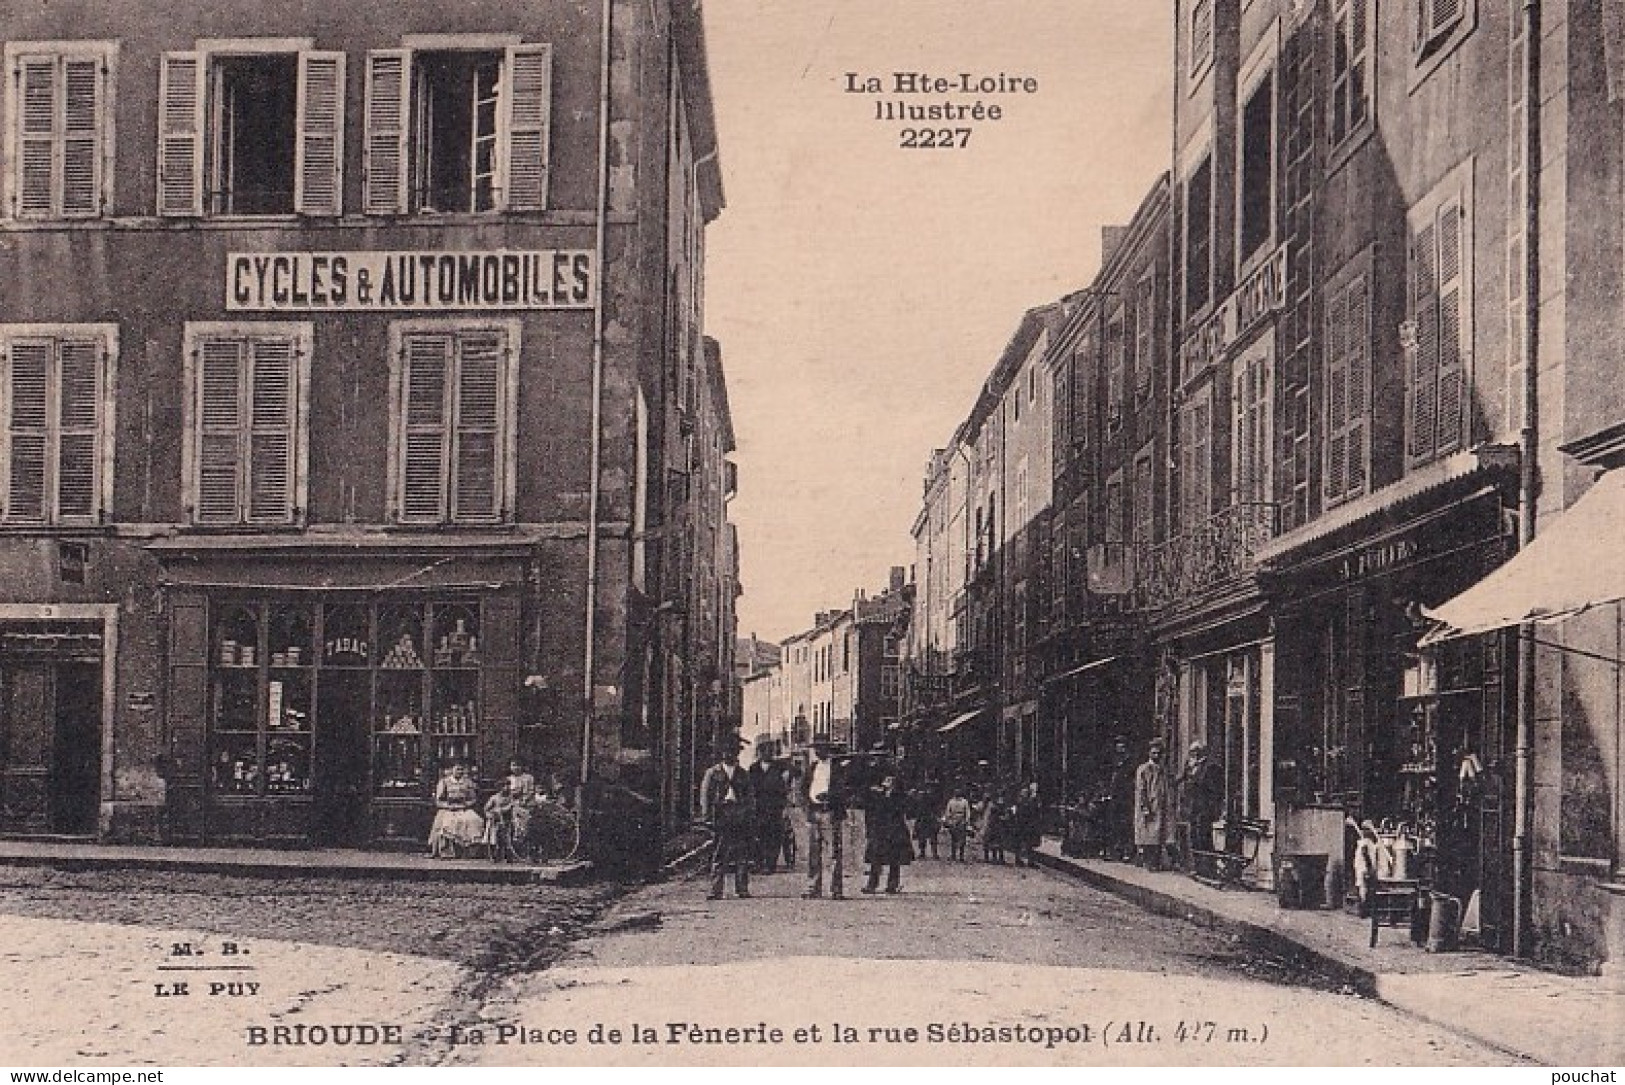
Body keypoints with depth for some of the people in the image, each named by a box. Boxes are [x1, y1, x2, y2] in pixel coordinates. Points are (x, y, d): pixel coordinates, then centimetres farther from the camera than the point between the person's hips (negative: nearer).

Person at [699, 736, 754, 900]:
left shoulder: (743, 774, 17)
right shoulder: (712, 773, 9)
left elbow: (750, 797, 17)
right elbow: (705, 794, 4)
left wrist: (752, 819, 9)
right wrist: (707, 816, -6)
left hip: (741, 817, 3)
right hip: (721, 816, -3)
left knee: (742, 855, 0)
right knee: (719, 856, -5)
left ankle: (742, 889, 5)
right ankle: (716, 890, -4)